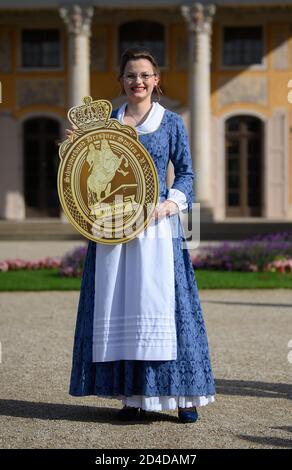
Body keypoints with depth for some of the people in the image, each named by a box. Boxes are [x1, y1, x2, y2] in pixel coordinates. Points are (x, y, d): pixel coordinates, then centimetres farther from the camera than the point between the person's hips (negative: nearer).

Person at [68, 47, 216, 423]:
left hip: (155, 223, -2)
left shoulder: (171, 123, 7)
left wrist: (169, 205, -10)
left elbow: (185, 173, 6)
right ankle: (133, 395, 6)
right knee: (117, 305, 0)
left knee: (162, 302, -7)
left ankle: (184, 395, 0)